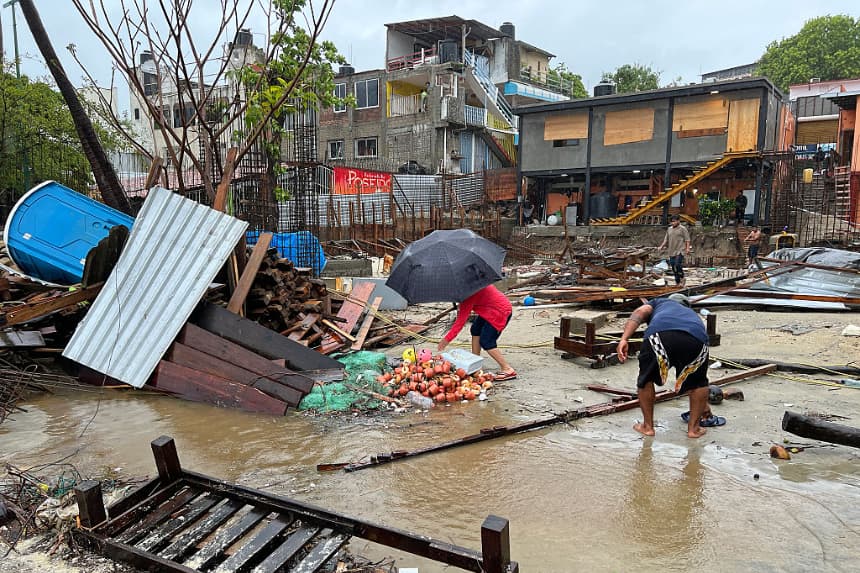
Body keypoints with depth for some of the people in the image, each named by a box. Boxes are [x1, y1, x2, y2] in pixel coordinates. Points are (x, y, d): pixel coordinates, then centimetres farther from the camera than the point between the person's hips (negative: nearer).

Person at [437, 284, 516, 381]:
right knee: (475, 329, 14)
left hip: (501, 311, -10)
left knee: (486, 342, -10)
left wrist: (447, 339, -19)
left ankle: (508, 370, -5)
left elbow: (461, 319, -23)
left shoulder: (468, 293, -24)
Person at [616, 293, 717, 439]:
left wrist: (624, 339, 0)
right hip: (696, 338, 2)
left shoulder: (659, 303, 42)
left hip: (660, 334, -2)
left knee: (646, 379, 24)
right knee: (698, 382, 31)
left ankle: (647, 426, 30)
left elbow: (640, 312, 12)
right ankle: (694, 427, 34)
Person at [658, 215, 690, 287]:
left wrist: (687, 248, -15)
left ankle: (682, 279, 3)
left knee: (678, 265, -17)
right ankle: (677, 282, 15)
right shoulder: (669, 229, 16)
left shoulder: (683, 229, -1)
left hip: (680, 251, -6)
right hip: (672, 251, 6)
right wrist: (661, 246, 10)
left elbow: (687, 239, -6)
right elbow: (666, 240, 20)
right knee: (673, 266, 6)